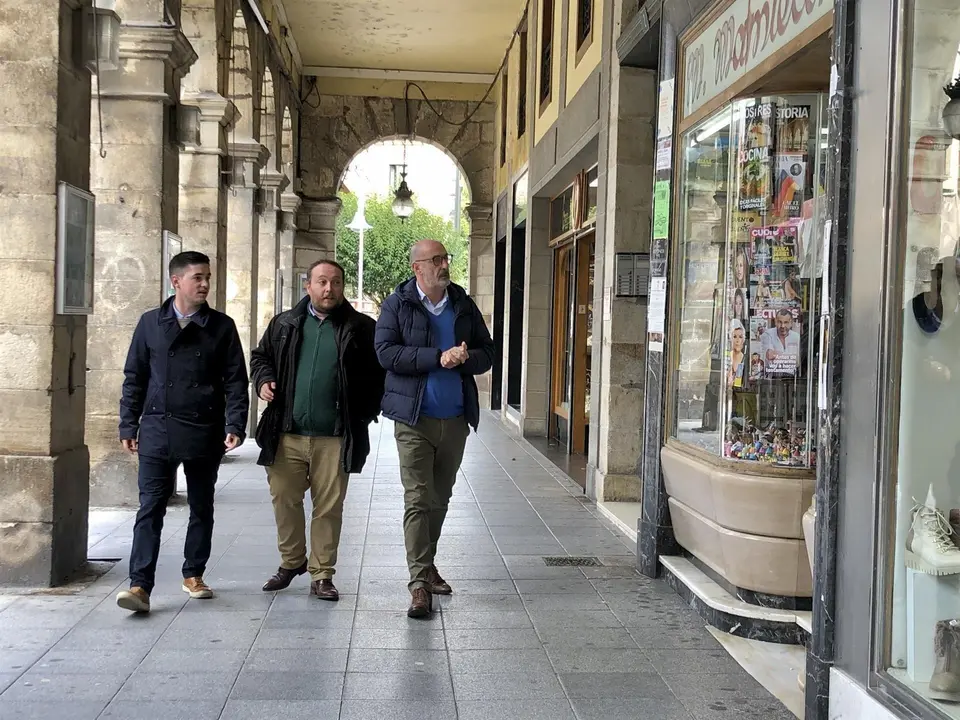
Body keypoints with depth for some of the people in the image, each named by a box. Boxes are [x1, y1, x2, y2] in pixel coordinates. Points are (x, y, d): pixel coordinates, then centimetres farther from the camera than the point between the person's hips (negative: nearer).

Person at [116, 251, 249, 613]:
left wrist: (234, 425, -9)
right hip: (157, 430, 0)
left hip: (204, 433, 1)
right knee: (150, 508, -4)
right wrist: (129, 424, 4)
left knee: (201, 507, 12)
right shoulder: (151, 322, 5)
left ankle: (193, 574, 27)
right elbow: (134, 377, 9)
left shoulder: (222, 326, 3)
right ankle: (140, 585, -3)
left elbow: (235, 380, 2)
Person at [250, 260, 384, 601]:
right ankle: (291, 561, 30)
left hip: (334, 438, -2)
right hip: (287, 434, 2)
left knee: (329, 507, 4)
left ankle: (321, 575, 16)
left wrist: (365, 414, -5)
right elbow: (260, 356, 21)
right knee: (284, 500, 10)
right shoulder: (284, 324, 10)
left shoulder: (360, 328, 2)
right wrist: (263, 380, 1)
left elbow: (376, 373, 4)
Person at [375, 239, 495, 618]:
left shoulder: (464, 305, 9)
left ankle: (427, 562, 33)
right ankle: (420, 583, -7)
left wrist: (465, 357, -14)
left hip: (455, 419, 5)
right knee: (418, 500, -8)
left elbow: (487, 354, 9)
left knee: (440, 498, 16)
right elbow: (386, 352, -14)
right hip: (415, 419, -4)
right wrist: (439, 357, -21)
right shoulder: (397, 305, -2)